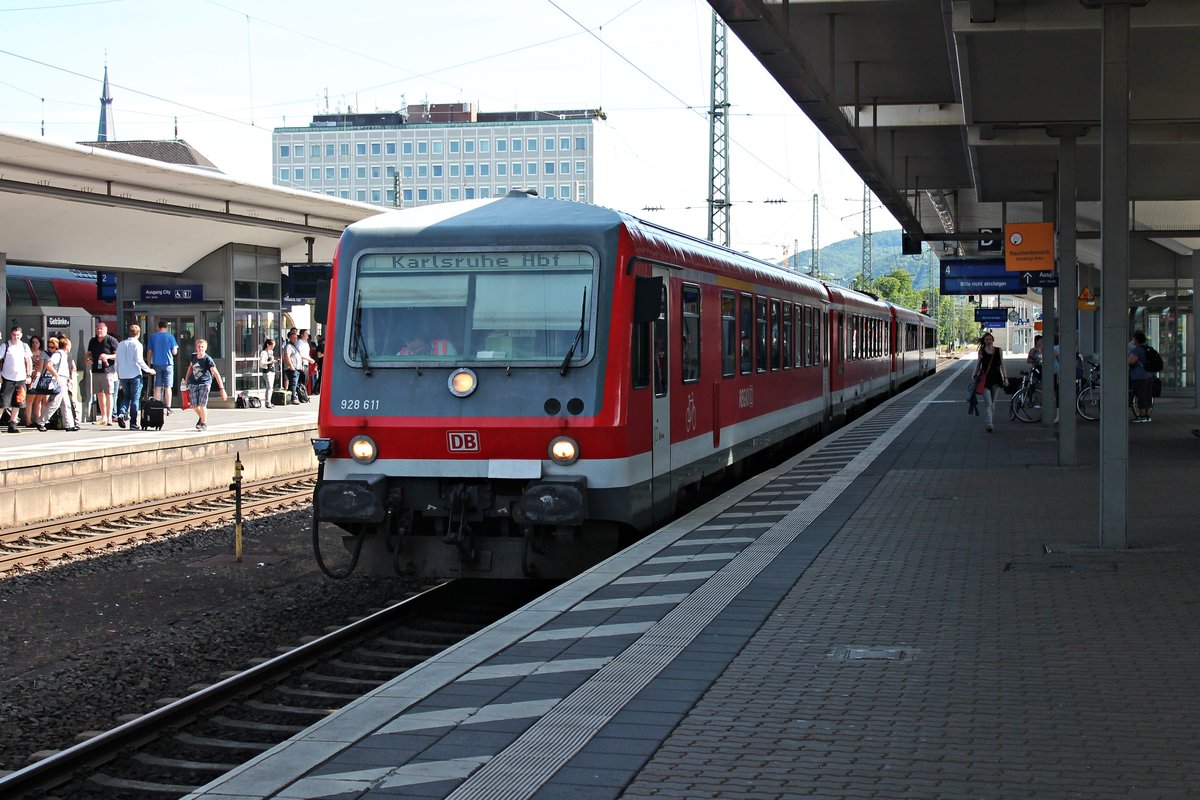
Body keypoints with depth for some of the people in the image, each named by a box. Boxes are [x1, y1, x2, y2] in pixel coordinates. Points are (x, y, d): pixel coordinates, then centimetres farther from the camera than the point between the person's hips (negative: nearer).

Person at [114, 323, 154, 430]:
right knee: (135, 399, 1)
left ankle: (121, 413, -6)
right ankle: (133, 423, 0)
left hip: (123, 376, 5)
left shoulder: (120, 344, 8)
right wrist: (149, 370, -2)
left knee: (126, 396, 19)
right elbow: (139, 360, -14)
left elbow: (117, 361, 11)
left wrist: (118, 375, 21)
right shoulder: (137, 344, -8)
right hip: (135, 375, -5)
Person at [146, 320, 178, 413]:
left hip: (156, 364, 2)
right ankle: (168, 408, 0)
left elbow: (149, 352, 5)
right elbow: (174, 352, -4)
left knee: (157, 387, 7)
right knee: (167, 387, 2)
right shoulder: (170, 336, -3)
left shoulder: (153, 336, 3)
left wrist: (149, 364, 14)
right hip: (168, 364, -2)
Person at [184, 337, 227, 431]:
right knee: (195, 406, 3)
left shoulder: (208, 359, -15)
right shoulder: (193, 356, 0)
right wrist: (186, 381, 25)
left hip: (205, 383, -4)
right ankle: (201, 417, 36)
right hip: (193, 384, 4)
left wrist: (222, 388, -27)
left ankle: (204, 424, 8)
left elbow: (216, 373, -20)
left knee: (202, 405, -13)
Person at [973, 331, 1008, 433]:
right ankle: (989, 424, -15)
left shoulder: (998, 351, 3)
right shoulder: (981, 352, 1)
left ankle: (990, 422, 22)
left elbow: (1002, 365, 6)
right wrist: (975, 376, 6)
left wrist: (1005, 378, 1)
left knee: (993, 402, 10)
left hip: (996, 378, 2)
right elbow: (978, 365, 9)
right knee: (988, 403, -10)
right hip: (985, 379, -2)